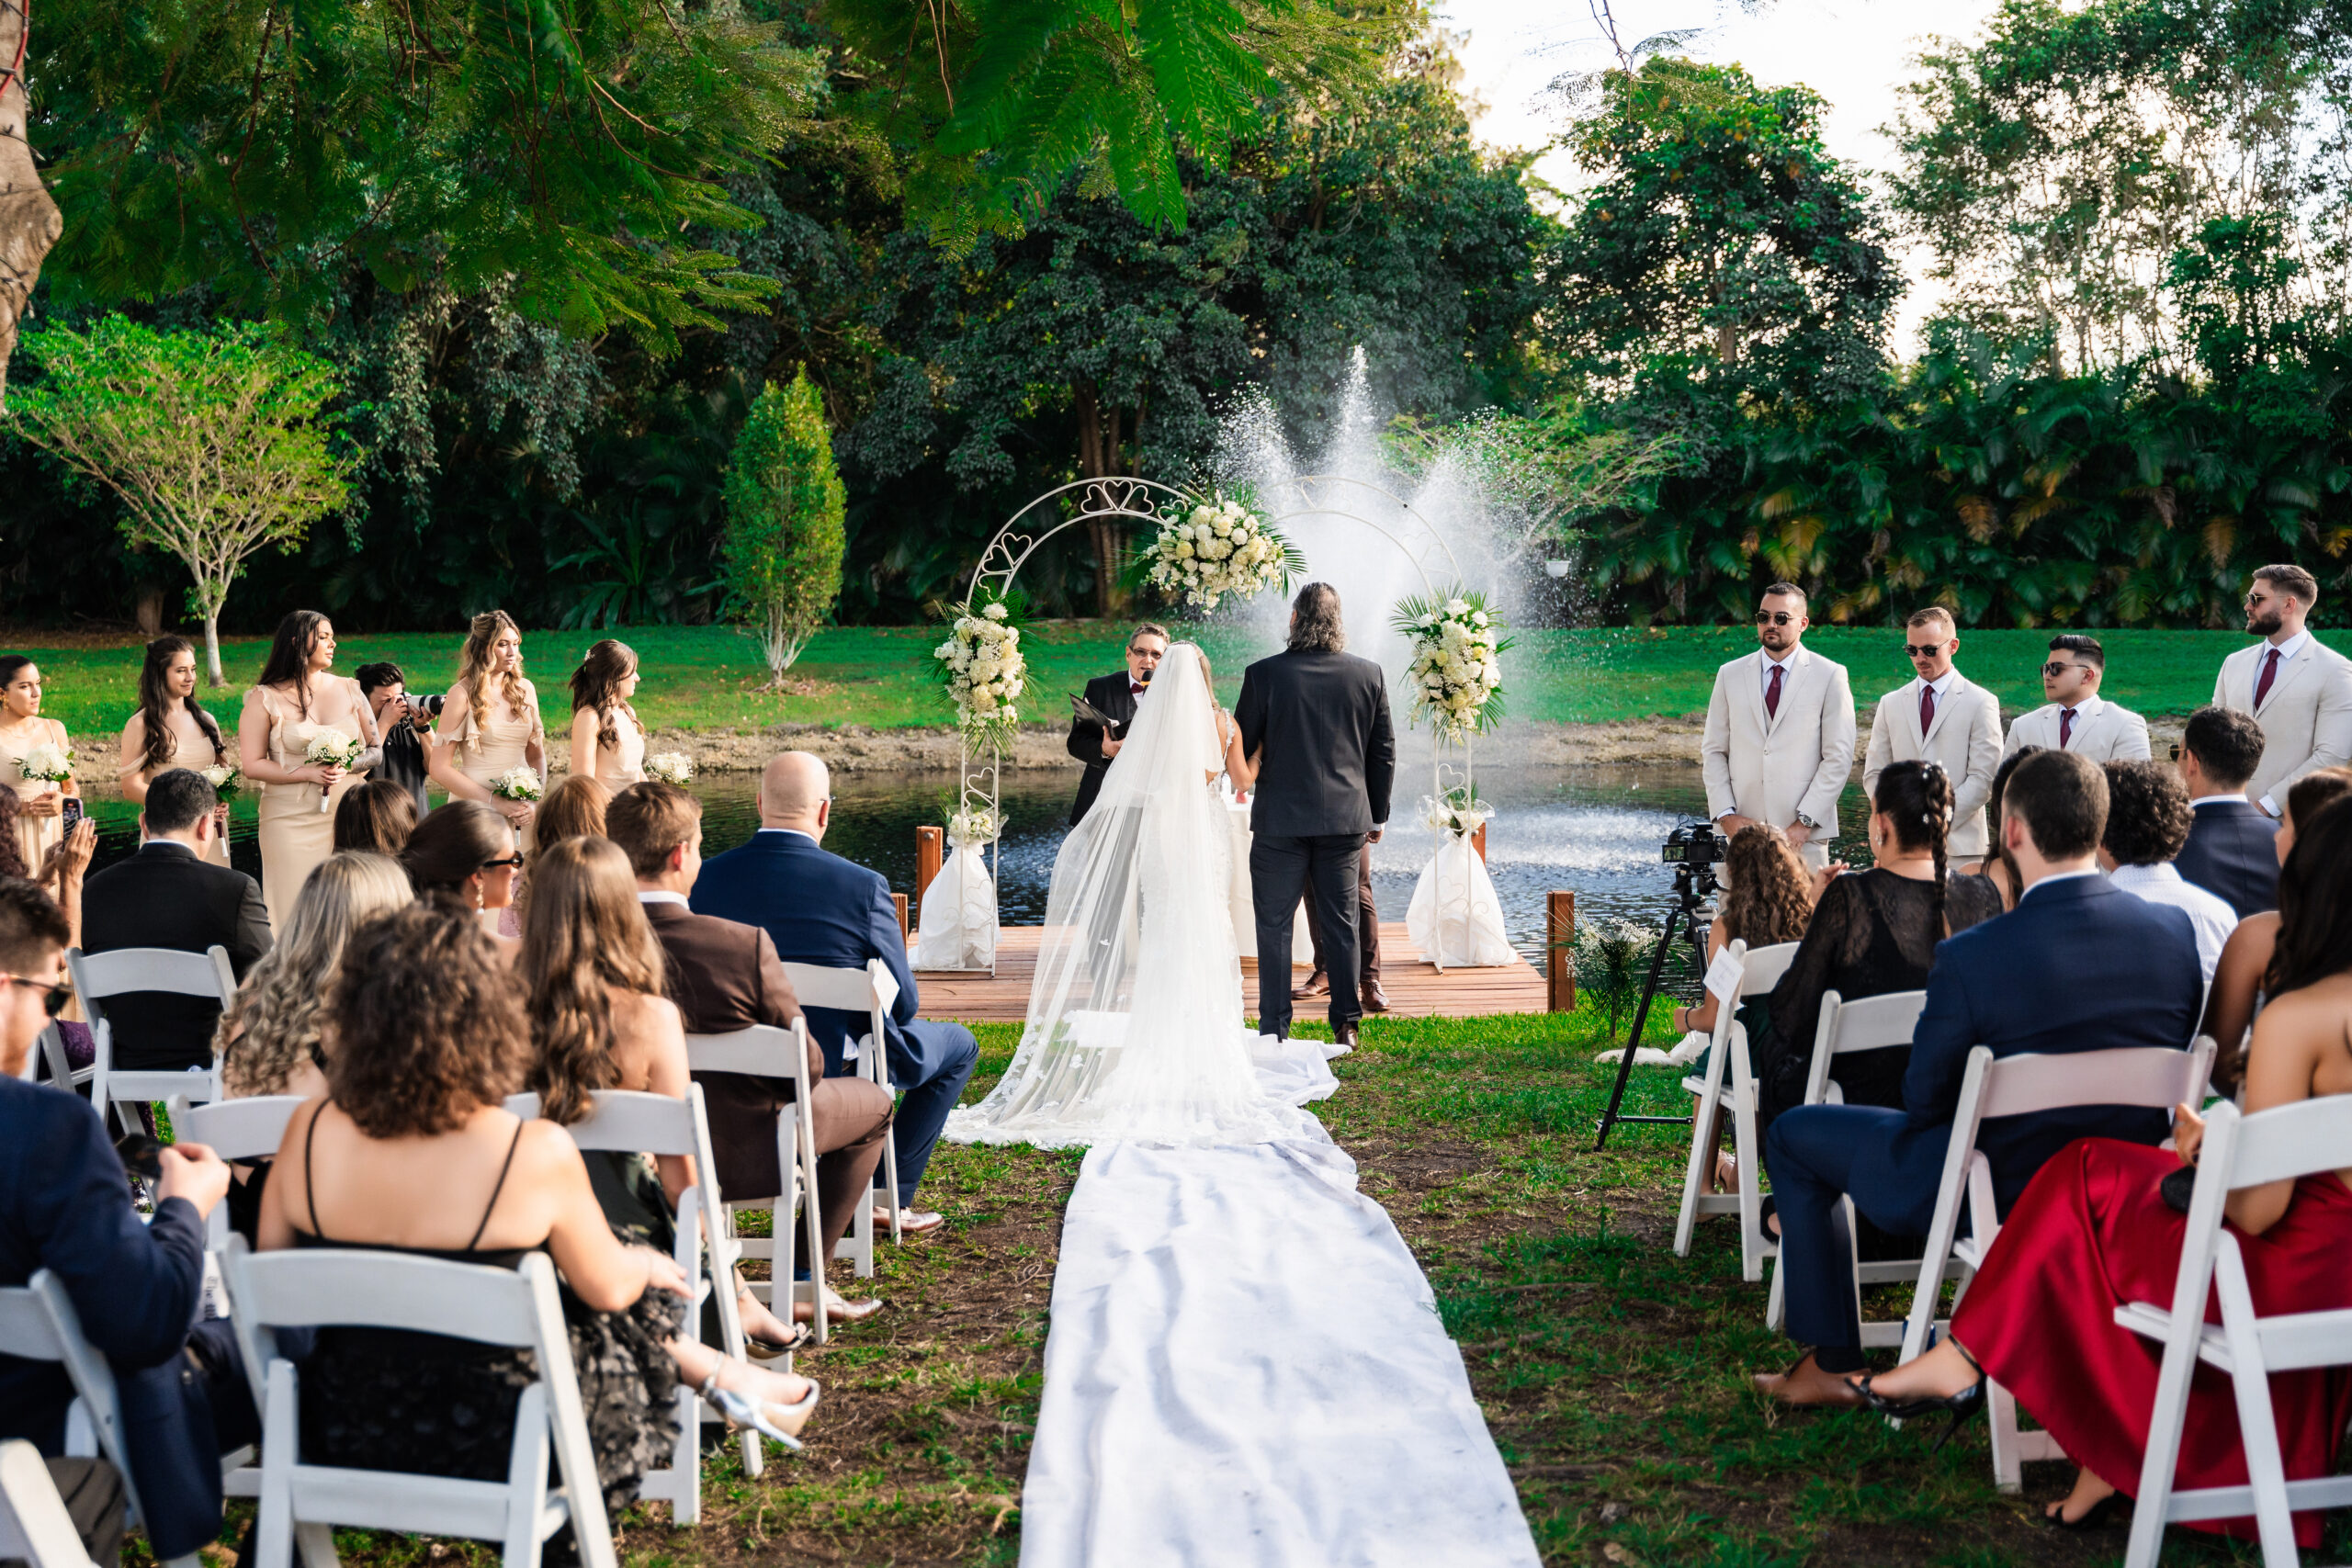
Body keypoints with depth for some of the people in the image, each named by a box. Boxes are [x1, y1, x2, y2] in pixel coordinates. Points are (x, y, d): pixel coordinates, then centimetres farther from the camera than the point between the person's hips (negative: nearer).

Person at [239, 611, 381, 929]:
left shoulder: (349, 691, 10)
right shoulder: (265, 700, 1)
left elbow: (376, 751, 11)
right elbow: (252, 765, -4)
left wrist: (347, 766, -10)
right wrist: (309, 774, -14)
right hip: (292, 821, -3)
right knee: (298, 910, -5)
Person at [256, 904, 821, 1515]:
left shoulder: (308, 1133, -13)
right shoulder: (537, 1154, -23)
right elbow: (608, 1288, -6)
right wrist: (647, 1264, 18)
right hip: (488, 1450, -5)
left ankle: (715, 1371, 39)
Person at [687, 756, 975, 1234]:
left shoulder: (707, 877, -11)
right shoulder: (863, 886, -21)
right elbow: (903, 1004, -12)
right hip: (838, 1066, -5)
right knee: (959, 1044, 24)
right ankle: (891, 1197, 22)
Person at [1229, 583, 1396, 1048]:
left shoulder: (1263, 674, -8)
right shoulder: (1370, 675, 1)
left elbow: (1240, 749, 0)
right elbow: (1384, 752, 8)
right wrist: (1377, 815, 17)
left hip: (1280, 818, -3)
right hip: (1346, 818, 3)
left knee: (1274, 925, 4)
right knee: (1342, 924, 10)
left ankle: (1275, 1031, 5)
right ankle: (1346, 1026, 12)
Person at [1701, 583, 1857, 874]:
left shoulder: (1830, 677, 3)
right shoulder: (1730, 675, 11)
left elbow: (1839, 757, -2)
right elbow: (1713, 751, 11)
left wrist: (1804, 822, -9)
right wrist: (1726, 815, -2)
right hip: (1743, 828, 2)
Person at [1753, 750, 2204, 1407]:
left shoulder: (1971, 957, -26)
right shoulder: (2175, 932, -11)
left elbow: (1926, 1099, -13)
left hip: (2001, 1196, -5)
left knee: (1793, 1135, 17)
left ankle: (1833, 1365, 22)